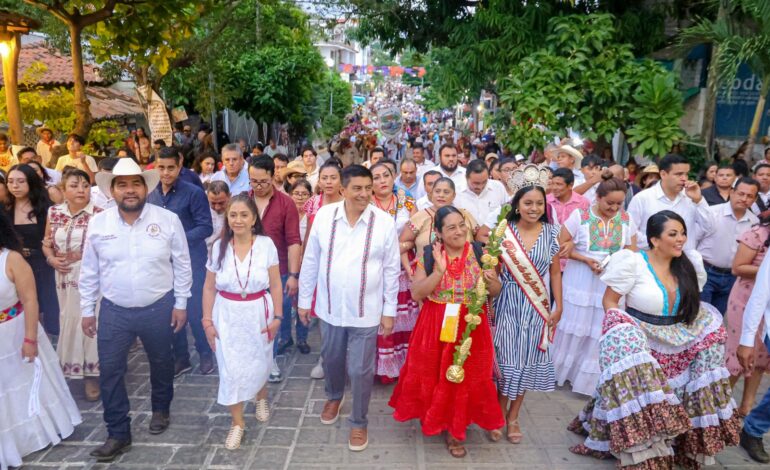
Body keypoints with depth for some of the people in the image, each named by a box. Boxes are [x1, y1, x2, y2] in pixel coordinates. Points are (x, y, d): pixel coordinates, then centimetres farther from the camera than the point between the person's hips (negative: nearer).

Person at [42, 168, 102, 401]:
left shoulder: (98, 214, -10)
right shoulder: (54, 212, 4)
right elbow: (47, 244, 13)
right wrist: (52, 259, -4)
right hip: (65, 277, 4)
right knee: (69, 321, 14)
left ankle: (92, 373, 17)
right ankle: (70, 369, 33)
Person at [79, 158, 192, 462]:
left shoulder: (168, 220, -10)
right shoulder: (97, 224, -4)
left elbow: (182, 265, -4)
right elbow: (89, 271, 4)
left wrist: (180, 303, -3)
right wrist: (87, 310, 6)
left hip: (159, 308, -1)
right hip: (114, 311, 1)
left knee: (161, 364, 18)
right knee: (110, 371, 5)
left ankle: (160, 409, 45)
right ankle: (118, 434, 23)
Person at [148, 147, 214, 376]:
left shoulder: (194, 193, -9)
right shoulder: (152, 196, 9)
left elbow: (206, 227, -13)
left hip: (191, 260, -5)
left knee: (195, 311, -2)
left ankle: (205, 354, 18)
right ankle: (180, 357, 26)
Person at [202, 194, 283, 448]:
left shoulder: (266, 244, -11)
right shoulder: (219, 246, -6)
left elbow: (275, 285, -5)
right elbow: (209, 288, 2)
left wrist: (277, 316, -7)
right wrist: (207, 320, 0)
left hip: (258, 313, -1)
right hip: (227, 315, 1)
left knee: (258, 364, 15)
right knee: (230, 368, 5)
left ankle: (261, 398, 48)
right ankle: (237, 422, 24)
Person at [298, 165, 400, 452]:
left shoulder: (384, 222, -12)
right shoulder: (324, 215, -8)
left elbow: (392, 270, -5)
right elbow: (311, 261, 0)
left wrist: (389, 311, -3)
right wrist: (304, 300, 5)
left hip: (366, 311, -2)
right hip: (329, 307, 2)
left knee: (360, 369, 8)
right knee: (331, 359, 23)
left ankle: (359, 422, 33)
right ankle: (334, 396, 54)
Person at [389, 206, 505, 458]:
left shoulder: (480, 252, -5)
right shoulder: (428, 254, -7)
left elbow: (495, 292, 2)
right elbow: (416, 293, -12)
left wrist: (492, 282, -21)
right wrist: (439, 271, -24)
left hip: (470, 328, 1)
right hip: (435, 328, 0)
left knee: (465, 379, 10)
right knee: (433, 377, 12)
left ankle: (455, 430, 32)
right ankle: (433, 419, 41)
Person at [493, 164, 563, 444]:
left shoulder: (551, 233, -1)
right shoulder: (504, 232, -6)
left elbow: (555, 271, 4)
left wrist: (558, 305, 2)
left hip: (537, 306, 2)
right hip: (508, 303, -2)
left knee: (527, 359, 9)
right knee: (506, 357, 3)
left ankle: (513, 416, 25)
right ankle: (500, 412, 25)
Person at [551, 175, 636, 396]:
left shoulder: (626, 219, 1)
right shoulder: (580, 215, -9)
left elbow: (632, 250, 6)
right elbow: (561, 245, -8)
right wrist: (586, 260, -18)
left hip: (611, 282, 3)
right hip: (580, 280, -2)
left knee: (602, 332, 7)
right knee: (573, 329, 8)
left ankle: (591, 379, 23)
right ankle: (561, 371, 28)